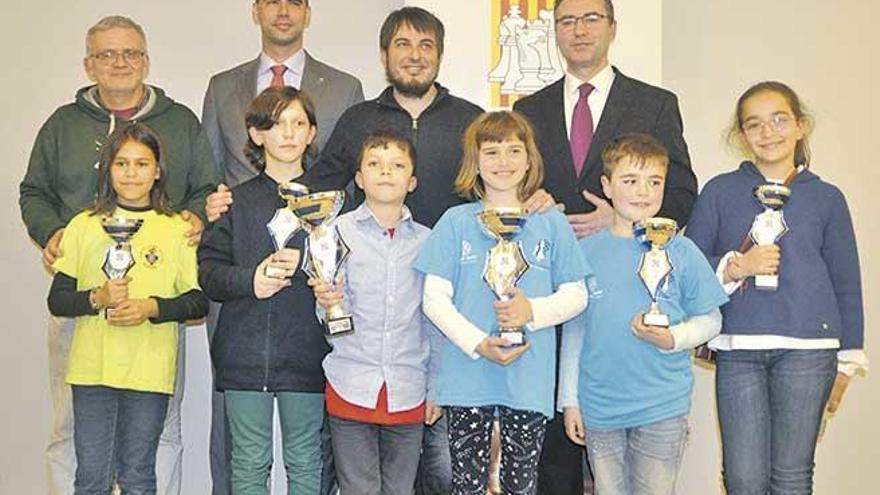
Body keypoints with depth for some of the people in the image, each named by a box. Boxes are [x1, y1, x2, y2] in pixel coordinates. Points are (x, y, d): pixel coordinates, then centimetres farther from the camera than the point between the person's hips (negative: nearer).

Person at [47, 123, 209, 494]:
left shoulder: (177, 230, 4)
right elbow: (57, 300, 5)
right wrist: (97, 298, -13)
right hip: (92, 368, 1)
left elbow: (198, 302, 2)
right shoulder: (83, 226, 6)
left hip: (150, 374, -1)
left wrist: (152, 307, -14)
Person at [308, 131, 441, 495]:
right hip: (351, 387, -2)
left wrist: (435, 388, 11)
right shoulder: (337, 231, -1)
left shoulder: (426, 240, 5)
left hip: (408, 392, 2)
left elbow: (433, 322, 11)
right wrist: (327, 303, -23)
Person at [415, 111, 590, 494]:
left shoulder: (551, 223, 6)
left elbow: (576, 294, 7)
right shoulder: (456, 222, 3)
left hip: (529, 380, 1)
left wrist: (532, 311, -13)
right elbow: (434, 298, -1)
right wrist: (478, 343, -14)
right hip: (466, 377, -1)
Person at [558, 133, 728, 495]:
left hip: (662, 409, -1)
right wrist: (569, 400, 8)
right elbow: (574, 329, 8)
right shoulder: (585, 252, 2)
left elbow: (710, 320, 4)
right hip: (598, 408, 2)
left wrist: (672, 338, -16)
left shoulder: (680, 251, -2)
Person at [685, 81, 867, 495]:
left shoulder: (826, 198, 8)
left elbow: (847, 284, 12)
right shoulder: (720, 192, 7)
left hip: (808, 350, 0)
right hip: (738, 350, 0)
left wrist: (847, 360, 11)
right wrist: (736, 267, -12)